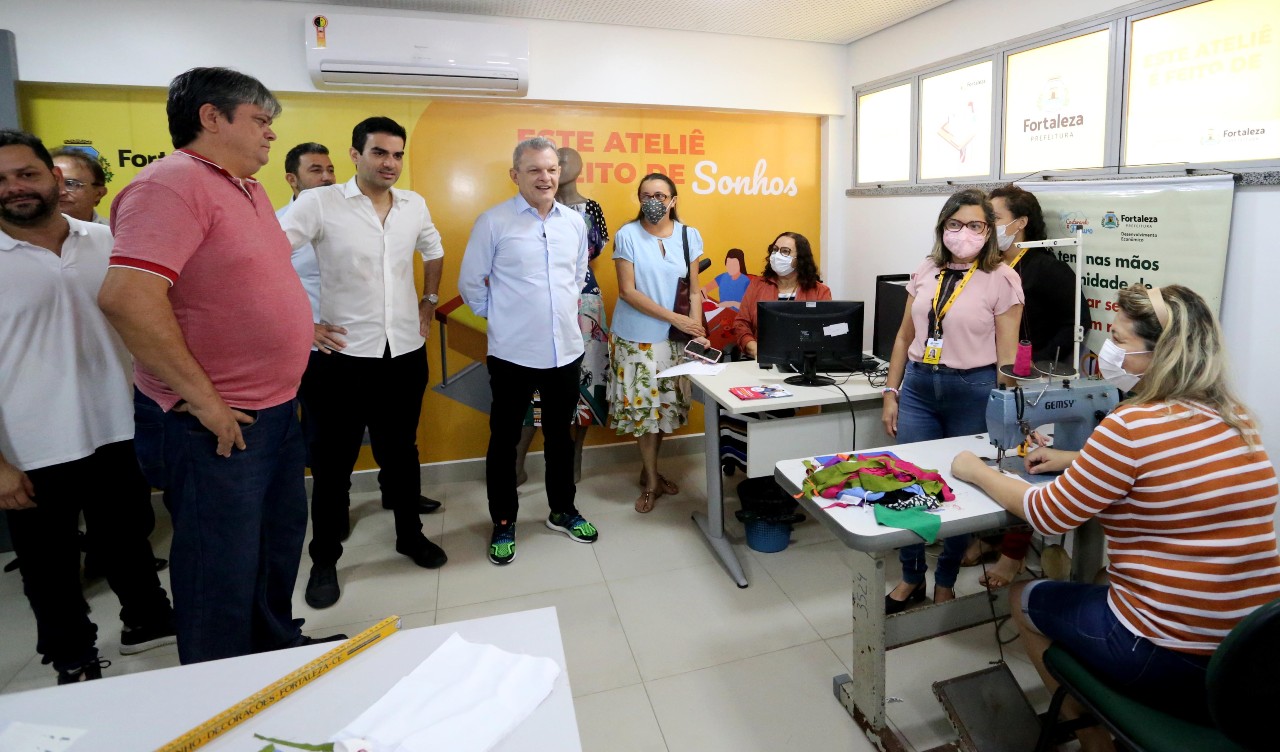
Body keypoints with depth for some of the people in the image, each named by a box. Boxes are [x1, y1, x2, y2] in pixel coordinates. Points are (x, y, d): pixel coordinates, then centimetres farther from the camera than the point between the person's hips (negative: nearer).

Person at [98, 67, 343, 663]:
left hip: (278, 406, 9)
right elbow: (126, 297, -28)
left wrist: (299, 325, 14)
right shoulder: (172, 184, -17)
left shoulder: (248, 189, 13)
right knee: (223, 568, 6)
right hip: (220, 422, -9)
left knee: (281, 540, 22)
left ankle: (279, 646, 43)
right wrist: (202, 397, -23)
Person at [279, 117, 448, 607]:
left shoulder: (414, 205, 6)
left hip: (407, 352, 4)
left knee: (401, 451, 17)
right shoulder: (320, 203, -8)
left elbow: (434, 251, 25)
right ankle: (324, 559, 24)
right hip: (345, 355, -3)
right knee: (333, 461, 7)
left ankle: (410, 534, 34)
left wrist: (429, 302, 16)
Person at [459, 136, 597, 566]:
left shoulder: (575, 222, 5)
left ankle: (563, 511, 35)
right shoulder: (493, 221, -9)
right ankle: (503, 523, 27)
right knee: (505, 439, 9)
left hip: (566, 350, 4)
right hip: (512, 353, -4)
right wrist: (499, 318, 6)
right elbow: (470, 284, -2)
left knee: (560, 435, 17)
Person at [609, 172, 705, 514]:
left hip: (673, 337, 3)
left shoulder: (688, 235, 2)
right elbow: (627, 291, -12)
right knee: (644, 405, 3)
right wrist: (675, 318, -17)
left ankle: (649, 471, 30)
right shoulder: (627, 235, -7)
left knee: (664, 404, 10)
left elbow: (693, 291, 3)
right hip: (636, 337, -3)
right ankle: (652, 481, 19)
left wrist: (697, 331, -11)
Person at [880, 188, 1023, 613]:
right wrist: (891, 394, 7)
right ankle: (912, 578, 25)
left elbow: (1007, 355, -5)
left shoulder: (1002, 279, -4)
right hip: (918, 386, 4)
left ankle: (945, 582, 29)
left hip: (972, 390, -3)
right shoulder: (926, 272, 8)